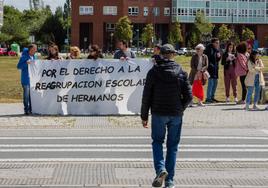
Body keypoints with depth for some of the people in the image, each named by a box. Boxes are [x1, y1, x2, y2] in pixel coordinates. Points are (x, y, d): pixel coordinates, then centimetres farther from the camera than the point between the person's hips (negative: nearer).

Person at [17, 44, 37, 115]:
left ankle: (31, 109, 19)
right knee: (26, 95, -4)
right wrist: (26, 63, -24)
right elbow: (18, 66, -11)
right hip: (25, 79, -6)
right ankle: (26, 110, 3)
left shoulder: (34, 57, 11)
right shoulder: (24, 57, -9)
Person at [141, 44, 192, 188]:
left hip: (158, 113, -1)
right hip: (176, 114, 1)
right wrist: (180, 109, 13)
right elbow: (188, 96, -4)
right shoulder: (181, 72, -3)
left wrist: (144, 116, 4)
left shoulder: (153, 72, -5)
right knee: (172, 146, 11)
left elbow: (146, 96, -4)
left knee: (157, 142, 16)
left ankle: (160, 169, -9)